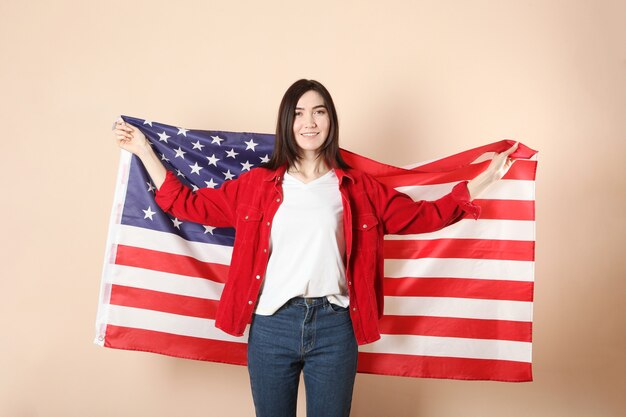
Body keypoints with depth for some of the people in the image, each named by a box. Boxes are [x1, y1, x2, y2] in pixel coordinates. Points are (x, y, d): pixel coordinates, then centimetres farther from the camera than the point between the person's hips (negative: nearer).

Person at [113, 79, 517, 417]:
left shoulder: (358, 187, 5)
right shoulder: (257, 184, 5)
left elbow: (422, 216, 8)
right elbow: (188, 204, 9)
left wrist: (484, 179, 8)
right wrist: (144, 150, 9)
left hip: (334, 327, 0)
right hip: (271, 326, 1)